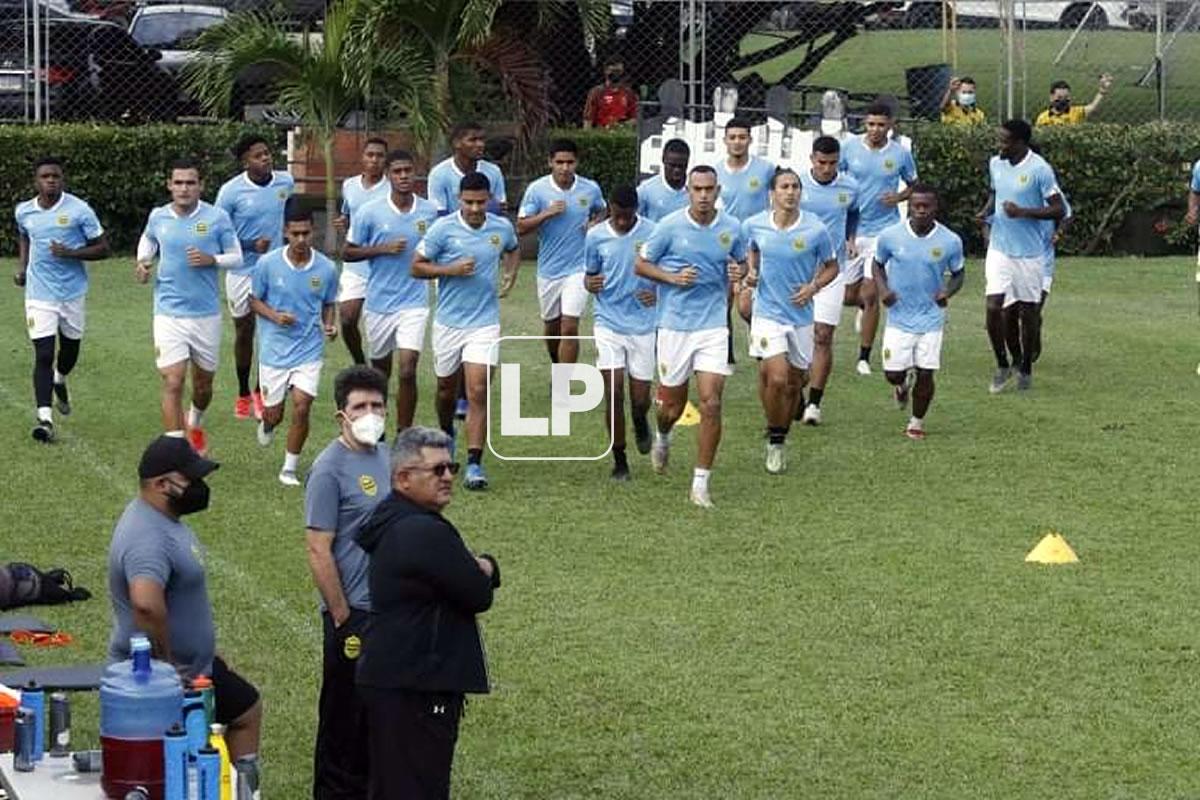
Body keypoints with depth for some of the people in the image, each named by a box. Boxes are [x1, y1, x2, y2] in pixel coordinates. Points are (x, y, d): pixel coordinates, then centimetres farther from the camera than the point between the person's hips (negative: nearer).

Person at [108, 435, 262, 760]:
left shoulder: (163, 520, 5)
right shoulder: (149, 538, -29)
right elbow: (146, 603, -46)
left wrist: (205, 648, 19)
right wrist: (165, 662, -34)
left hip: (193, 667, 11)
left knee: (247, 708, 24)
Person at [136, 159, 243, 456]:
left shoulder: (217, 218, -6)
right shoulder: (158, 217, 0)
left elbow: (236, 257, 1)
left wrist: (211, 260, -18)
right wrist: (143, 261, 4)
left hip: (207, 313, 1)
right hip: (169, 313, 0)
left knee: (203, 383, 16)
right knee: (173, 383, -12)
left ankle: (195, 424, 48)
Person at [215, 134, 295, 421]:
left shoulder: (286, 182, -2)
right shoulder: (231, 191, -14)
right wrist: (251, 245, -21)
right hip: (243, 271, -2)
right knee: (244, 331, 11)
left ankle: (262, 393, 14)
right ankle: (243, 394, 27)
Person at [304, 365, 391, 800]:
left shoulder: (386, 458, 8)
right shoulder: (330, 469, -14)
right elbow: (318, 552, -16)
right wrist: (342, 617, -16)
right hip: (353, 613, -7)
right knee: (343, 713, 3)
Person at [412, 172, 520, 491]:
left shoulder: (502, 227, 0)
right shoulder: (443, 228, -9)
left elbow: (513, 250, 23)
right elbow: (417, 266, -4)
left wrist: (510, 272, 3)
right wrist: (451, 269, -19)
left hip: (485, 323, 0)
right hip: (448, 321, 0)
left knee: (477, 392, -12)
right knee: (446, 388, 17)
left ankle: (474, 464, -13)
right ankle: (446, 436, 47)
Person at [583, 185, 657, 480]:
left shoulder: (652, 233, -4)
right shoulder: (596, 236, 0)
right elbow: (589, 276, 11)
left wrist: (658, 293, -16)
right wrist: (590, 284, -13)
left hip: (643, 324, 0)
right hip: (609, 322, 0)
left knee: (640, 397, 3)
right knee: (613, 391, -8)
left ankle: (640, 424, 40)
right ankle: (619, 460, 4)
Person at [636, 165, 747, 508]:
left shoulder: (732, 228, 0)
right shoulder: (670, 226, -6)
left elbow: (741, 262, 18)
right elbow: (641, 264, 2)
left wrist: (738, 272, -6)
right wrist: (672, 277, -14)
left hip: (714, 325, 1)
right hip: (674, 325, -1)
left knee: (711, 403, -10)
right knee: (673, 405, 10)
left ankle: (701, 482, -1)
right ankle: (662, 436, 48)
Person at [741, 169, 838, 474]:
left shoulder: (816, 229, -10)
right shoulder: (754, 225, -5)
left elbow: (831, 266, 5)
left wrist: (814, 286, -12)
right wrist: (751, 271, -1)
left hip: (801, 316, 1)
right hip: (767, 313, -1)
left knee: (794, 383, 10)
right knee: (776, 378, -16)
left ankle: (780, 440, 31)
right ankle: (773, 440, 5)